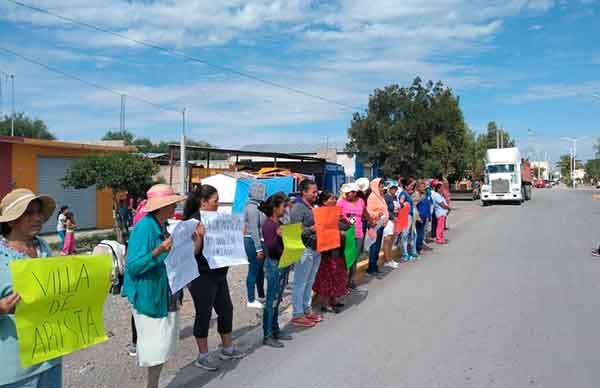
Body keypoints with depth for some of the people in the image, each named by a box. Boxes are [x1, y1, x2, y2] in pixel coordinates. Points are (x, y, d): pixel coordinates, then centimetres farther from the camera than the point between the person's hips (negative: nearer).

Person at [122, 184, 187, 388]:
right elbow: (133, 266, -24)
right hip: (150, 299, -9)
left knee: (163, 347, 16)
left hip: (166, 297, 9)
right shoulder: (145, 227, -20)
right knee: (156, 350, 1)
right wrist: (159, 251, -33)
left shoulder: (162, 226, 6)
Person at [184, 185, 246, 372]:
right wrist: (199, 234, -34)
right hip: (202, 277, -8)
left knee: (226, 310, 16)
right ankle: (202, 357, 20)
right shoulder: (193, 222, -16)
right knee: (204, 315, 4)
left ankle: (227, 349, 33)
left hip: (219, 274, 8)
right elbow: (192, 251, -21)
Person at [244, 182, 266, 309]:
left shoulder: (257, 206, 11)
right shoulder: (252, 207, -16)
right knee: (253, 270, -2)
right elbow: (254, 230, -20)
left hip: (258, 241, 9)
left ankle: (261, 295, 31)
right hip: (253, 242, -9)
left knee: (260, 269, 18)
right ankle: (251, 300, 7)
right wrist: (258, 249, -22)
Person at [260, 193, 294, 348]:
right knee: (271, 301, -2)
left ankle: (275, 330, 27)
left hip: (283, 264, 9)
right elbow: (269, 247, -22)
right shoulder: (268, 225, -16)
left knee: (277, 300, 16)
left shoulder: (279, 223, 10)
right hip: (274, 265, -9)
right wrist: (277, 235, -35)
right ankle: (267, 336, 6)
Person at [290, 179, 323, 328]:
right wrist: (312, 229, -25)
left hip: (316, 248, 9)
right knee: (300, 283, -1)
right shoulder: (298, 208, -12)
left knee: (310, 282, 16)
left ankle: (307, 310, 27)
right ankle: (297, 315, 7)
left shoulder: (313, 207, 15)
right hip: (305, 249, -9)